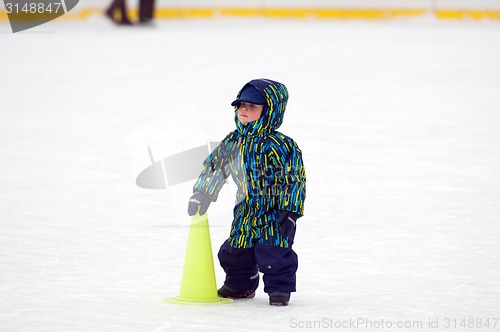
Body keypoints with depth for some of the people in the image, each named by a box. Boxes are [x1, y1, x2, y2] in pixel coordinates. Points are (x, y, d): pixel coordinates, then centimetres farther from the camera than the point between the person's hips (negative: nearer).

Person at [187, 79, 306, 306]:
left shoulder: (281, 146, -16)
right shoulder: (234, 143, 2)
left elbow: (294, 180, -14)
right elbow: (214, 166, 14)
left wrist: (289, 213, -17)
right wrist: (201, 195, 14)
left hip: (274, 212, -6)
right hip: (246, 212, 6)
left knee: (272, 252, -18)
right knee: (232, 253, 10)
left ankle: (279, 287, 5)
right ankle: (240, 285, 35)